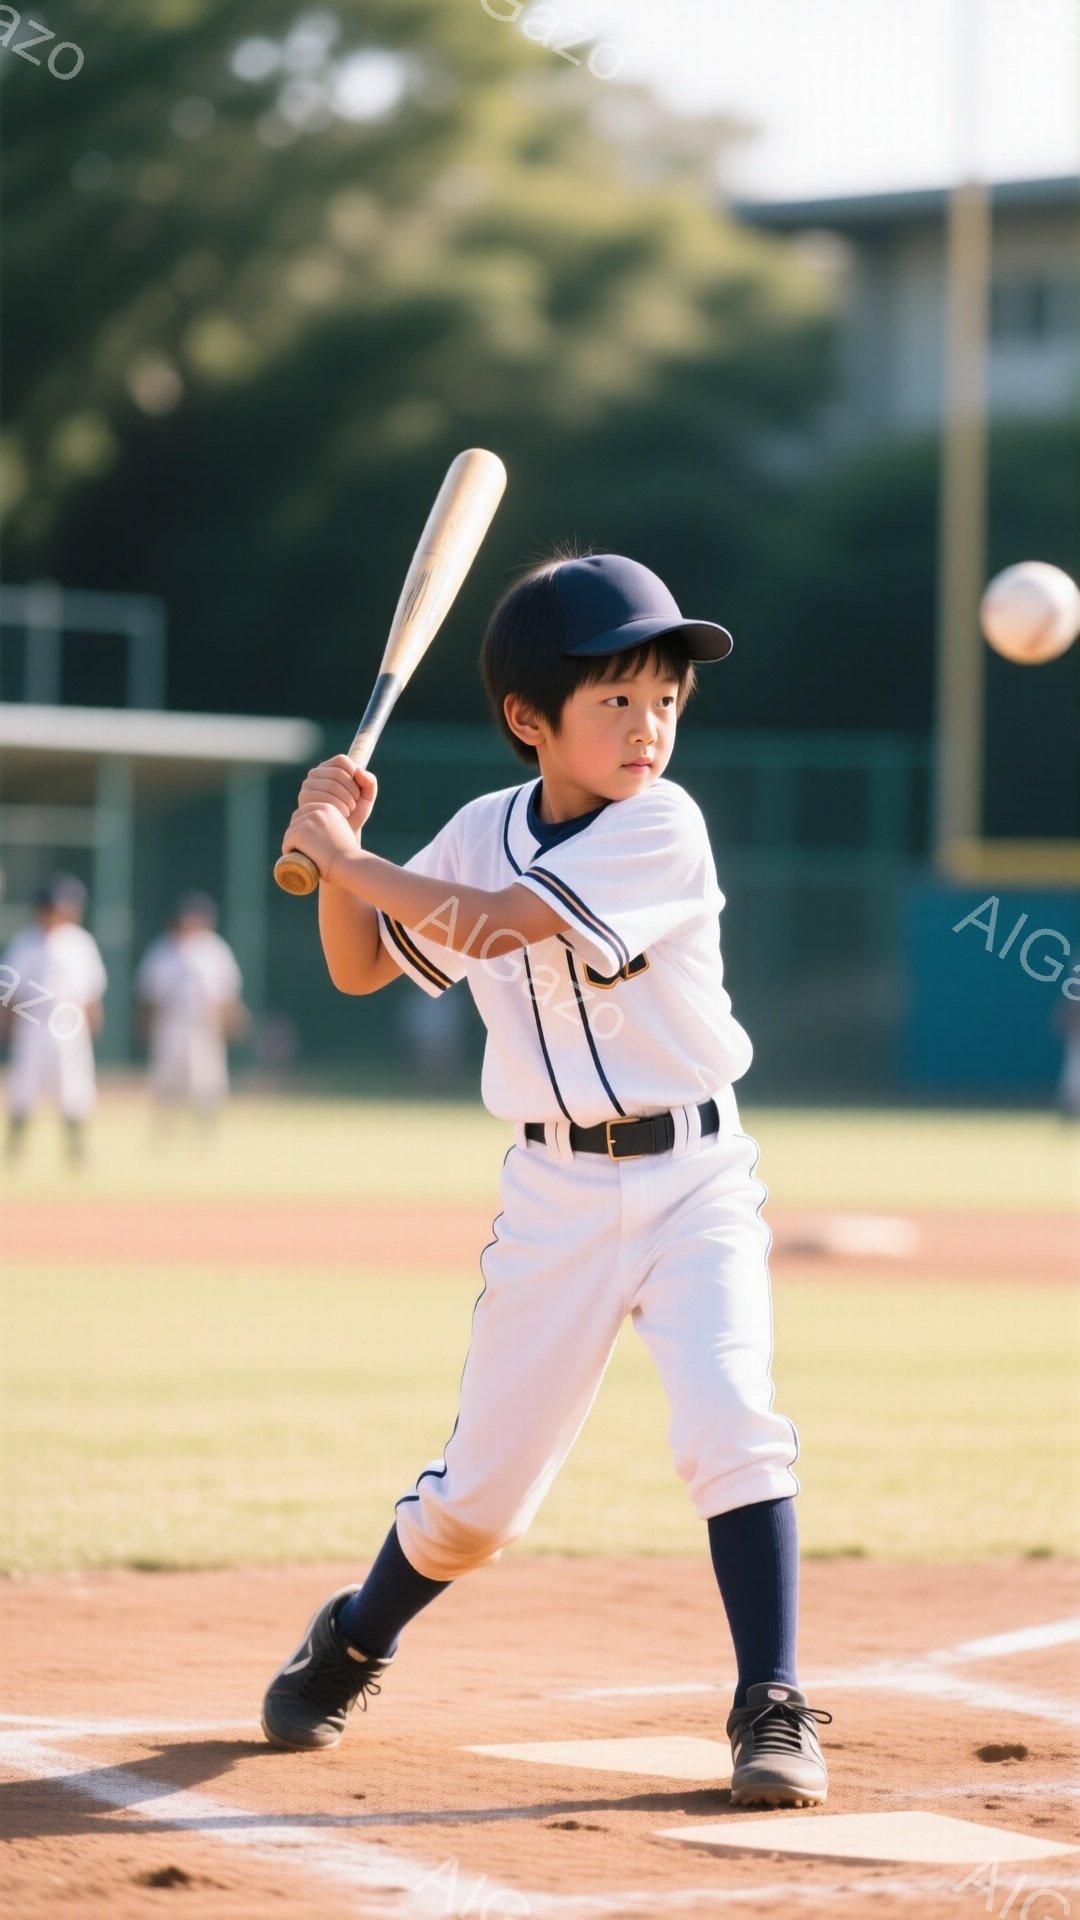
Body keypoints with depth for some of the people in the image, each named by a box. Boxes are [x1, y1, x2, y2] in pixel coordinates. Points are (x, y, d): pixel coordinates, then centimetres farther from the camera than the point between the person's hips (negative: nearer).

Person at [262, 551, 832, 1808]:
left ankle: (773, 1708, -13)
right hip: (554, 1194, 3)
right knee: (481, 1489, 7)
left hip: (693, 1178, -3)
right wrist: (339, 855, -6)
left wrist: (342, 855, -16)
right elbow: (360, 966, 11)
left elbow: (501, 923, -23)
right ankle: (352, 1643, 34)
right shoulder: (484, 832, 3)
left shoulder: (664, 828, -13)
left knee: (731, 1418, -22)